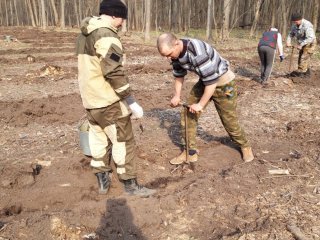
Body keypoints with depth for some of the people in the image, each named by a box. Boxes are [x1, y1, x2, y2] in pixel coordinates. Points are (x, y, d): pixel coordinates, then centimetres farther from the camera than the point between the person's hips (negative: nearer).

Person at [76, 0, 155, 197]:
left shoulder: (85, 34, 13)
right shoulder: (107, 36, -18)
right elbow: (114, 73, -24)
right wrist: (132, 102, -19)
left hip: (90, 98, 9)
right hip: (108, 100, -9)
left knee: (99, 138, 17)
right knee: (123, 141, 2)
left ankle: (103, 180, 28)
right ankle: (131, 184, 13)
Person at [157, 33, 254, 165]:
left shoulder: (198, 52, -38)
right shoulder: (175, 51, -11)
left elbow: (212, 82, -33)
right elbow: (179, 74, 7)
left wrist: (201, 105, -23)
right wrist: (177, 95, -2)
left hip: (223, 81, -7)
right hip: (205, 80, 7)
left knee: (229, 119, 4)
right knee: (188, 114, 0)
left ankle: (245, 146, 31)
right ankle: (190, 152, 10)